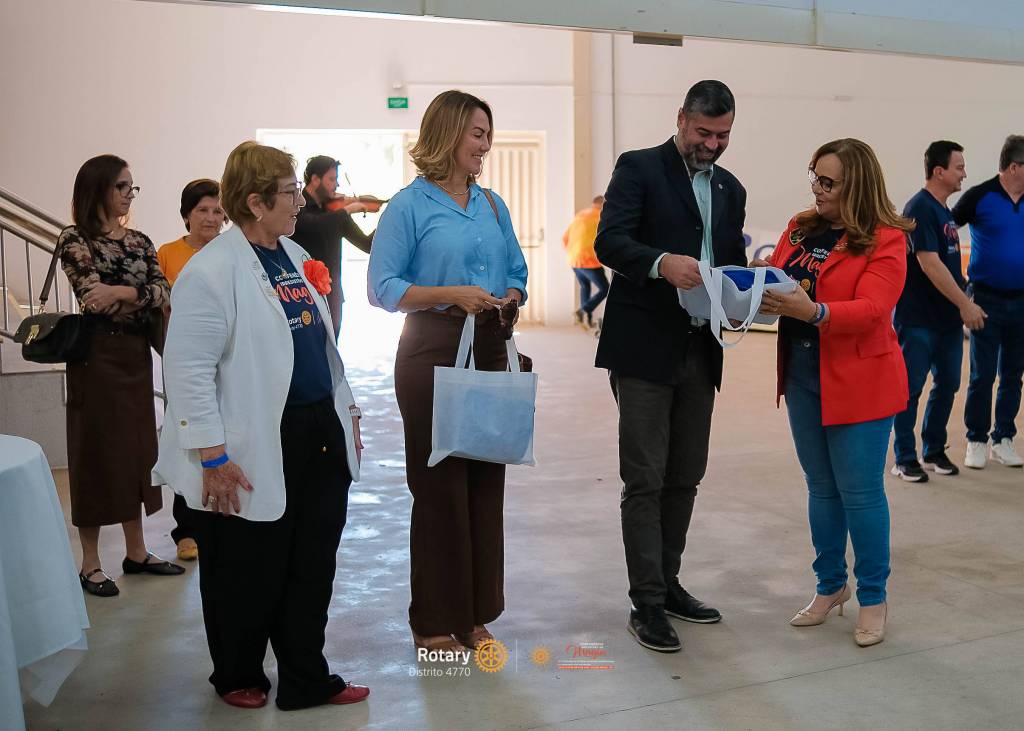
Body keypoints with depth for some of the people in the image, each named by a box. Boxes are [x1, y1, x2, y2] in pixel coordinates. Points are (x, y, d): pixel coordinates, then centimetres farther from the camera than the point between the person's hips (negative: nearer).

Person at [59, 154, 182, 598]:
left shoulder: (140, 241, 11)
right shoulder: (74, 240, -6)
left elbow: (163, 293, -4)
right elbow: (94, 298, -18)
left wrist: (120, 293, -20)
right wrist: (141, 295, -12)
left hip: (136, 354, 6)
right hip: (97, 355, -6)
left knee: (137, 449, 10)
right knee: (97, 450, 0)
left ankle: (137, 552, 21)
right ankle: (90, 564, 10)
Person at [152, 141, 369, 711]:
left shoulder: (295, 256, 12)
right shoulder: (212, 271, -14)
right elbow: (189, 370, -17)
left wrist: (346, 411, 18)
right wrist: (212, 456, -19)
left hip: (320, 439, 7)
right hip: (255, 455, -7)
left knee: (314, 567, 12)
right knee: (249, 575, 9)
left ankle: (307, 680, 25)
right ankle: (239, 678, 30)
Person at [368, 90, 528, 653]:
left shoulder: (492, 205, 13)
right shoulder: (410, 205, -4)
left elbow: (516, 275, 17)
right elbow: (382, 288, -9)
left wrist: (510, 298, -5)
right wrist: (452, 293, -19)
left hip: (489, 350, 6)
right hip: (433, 351, -5)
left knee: (486, 479, 8)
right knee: (439, 484, 1)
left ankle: (475, 613, 22)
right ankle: (434, 622, 14)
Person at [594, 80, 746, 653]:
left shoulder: (731, 189, 17)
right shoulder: (639, 168, -2)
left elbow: (733, 261, 18)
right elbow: (609, 242, -15)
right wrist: (662, 262, -33)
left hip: (700, 350, 6)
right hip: (645, 348, -6)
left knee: (685, 478, 12)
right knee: (645, 480, -3)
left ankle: (666, 583, 25)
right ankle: (647, 603, 4)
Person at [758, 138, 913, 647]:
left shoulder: (885, 241, -11)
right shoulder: (801, 228, 9)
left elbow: (870, 309, -22)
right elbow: (772, 275, 11)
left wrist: (812, 311, -37)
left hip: (858, 383, -6)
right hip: (802, 377, 6)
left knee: (860, 490, 1)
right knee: (821, 487, 15)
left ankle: (872, 599, 16)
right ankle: (830, 586, 28)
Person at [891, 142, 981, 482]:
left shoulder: (943, 210, 13)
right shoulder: (920, 208, -14)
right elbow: (929, 264, -20)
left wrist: (962, 304, 18)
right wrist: (965, 304, -17)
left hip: (947, 317, 9)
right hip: (919, 318, -9)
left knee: (947, 384, 13)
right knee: (911, 389, 0)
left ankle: (934, 451, 25)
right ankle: (905, 459, 8)